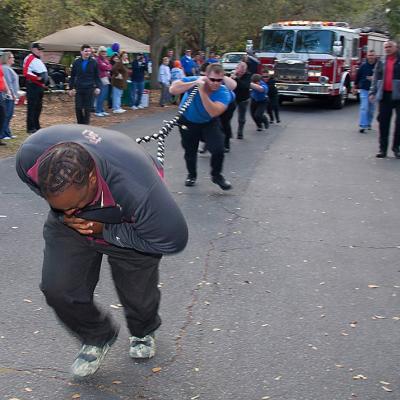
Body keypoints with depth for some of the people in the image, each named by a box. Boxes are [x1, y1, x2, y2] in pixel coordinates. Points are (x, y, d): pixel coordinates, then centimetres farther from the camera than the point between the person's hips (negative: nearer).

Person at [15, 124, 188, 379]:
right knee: (58, 288, -9)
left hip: (127, 227, -3)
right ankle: (98, 338, 22)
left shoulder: (137, 188, -46)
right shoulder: (29, 156, -33)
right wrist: (63, 216, -21)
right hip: (69, 226, 3)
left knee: (138, 294, 7)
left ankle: (143, 333, 45)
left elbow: (173, 239, -30)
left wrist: (105, 231, -28)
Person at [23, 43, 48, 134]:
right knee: (32, 107, -8)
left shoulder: (38, 60, 21)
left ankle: (37, 127, 24)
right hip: (33, 86, -10)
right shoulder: (29, 59, -10)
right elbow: (26, 73, -22)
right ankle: (31, 128, -7)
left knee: (38, 107, 15)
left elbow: (43, 73, 30)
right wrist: (37, 78, -23)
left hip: (40, 87, 10)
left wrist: (44, 82, 15)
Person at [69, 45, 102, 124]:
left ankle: (86, 124, 12)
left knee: (87, 108, 2)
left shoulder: (94, 62, 2)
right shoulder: (76, 62, 4)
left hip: (89, 89, -1)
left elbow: (97, 77, 5)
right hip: (79, 89, 1)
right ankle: (80, 123, 15)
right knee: (78, 108, 0)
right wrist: (71, 88, 6)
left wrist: (98, 87, -6)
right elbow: (72, 77, 10)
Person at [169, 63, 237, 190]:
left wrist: (202, 91, -46)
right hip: (188, 121, 0)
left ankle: (216, 175, 14)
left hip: (209, 123, 0)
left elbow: (213, 112, -42)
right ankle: (191, 175, 40)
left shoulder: (224, 92, -27)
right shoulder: (194, 80, -28)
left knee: (218, 149, -14)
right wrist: (194, 83, -45)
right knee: (190, 151, 11)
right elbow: (172, 90, -39)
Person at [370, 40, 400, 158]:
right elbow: (376, 79, 14)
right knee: (384, 122, 2)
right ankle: (383, 148, 7)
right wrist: (372, 92, 4)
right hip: (385, 95, 3)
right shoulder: (381, 63, 14)